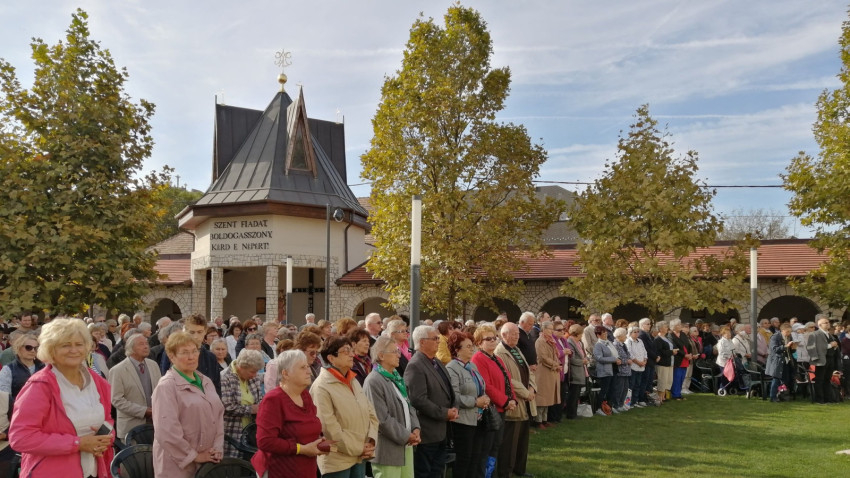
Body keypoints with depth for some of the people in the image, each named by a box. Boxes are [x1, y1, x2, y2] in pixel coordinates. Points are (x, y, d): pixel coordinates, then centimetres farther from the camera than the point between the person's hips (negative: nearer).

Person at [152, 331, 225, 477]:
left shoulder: (206, 382, 13)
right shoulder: (166, 386, -11)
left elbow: (219, 415, 14)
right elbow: (166, 431, -19)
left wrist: (218, 448, 1)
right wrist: (194, 456, -14)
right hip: (178, 465, -6)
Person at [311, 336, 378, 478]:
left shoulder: (353, 381, 12)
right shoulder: (321, 386, -14)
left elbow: (371, 413, 12)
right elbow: (330, 427, -18)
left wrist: (371, 441, -4)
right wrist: (358, 448, -12)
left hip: (360, 458, 7)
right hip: (336, 460, -7)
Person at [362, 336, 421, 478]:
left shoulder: (397, 378, 15)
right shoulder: (374, 381, -15)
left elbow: (409, 405, 18)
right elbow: (382, 419, -18)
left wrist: (415, 428, 1)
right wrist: (405, 436, -11)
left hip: (405, 445, 8)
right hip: (388, 449, -8)